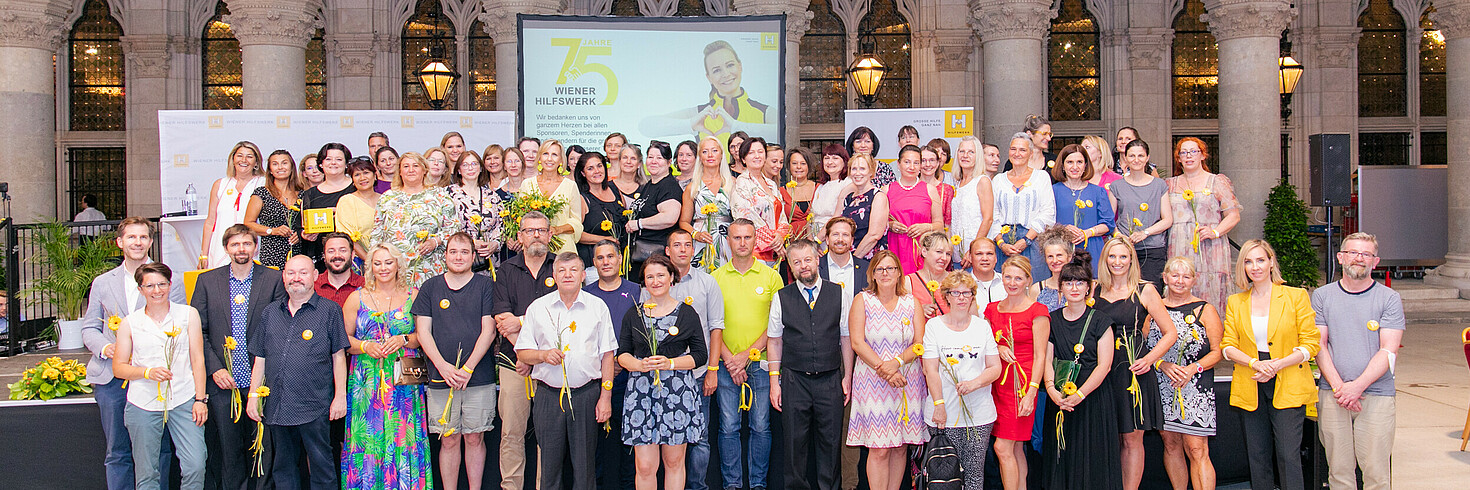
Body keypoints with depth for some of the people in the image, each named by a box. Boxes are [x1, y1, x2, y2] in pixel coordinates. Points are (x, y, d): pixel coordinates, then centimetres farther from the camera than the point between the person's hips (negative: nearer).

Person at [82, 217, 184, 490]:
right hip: (112, 380, 2)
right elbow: (89, 328, 14)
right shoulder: (102, 283, 14)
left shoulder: (170, 280, 4)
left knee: (159, 451, 1)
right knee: (117, 453, 7)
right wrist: (106, 347, -7)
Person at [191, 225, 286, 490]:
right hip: (222, 382, 1)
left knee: (262, 447, 4)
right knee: (229, 448, 9)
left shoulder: (273, 279, 1)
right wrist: (214, 368, -7)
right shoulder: (207, 280, 6)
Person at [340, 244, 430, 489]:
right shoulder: (356, 298, 8)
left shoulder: (412, 296, 7)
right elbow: (344, 339, 9)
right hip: (367, 383, 1)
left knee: (403, 439, -2)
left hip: (404, 383, 0)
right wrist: (365, 346, -9)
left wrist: (404, 340, -12)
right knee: (368, 439, -1)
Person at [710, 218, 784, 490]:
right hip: (727, 365, 1)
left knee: (761, 426, 3)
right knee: (728, 426, 2)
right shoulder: (716, 278, 6)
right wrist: (729, 359, -7)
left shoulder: (771, 276, 4)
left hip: (761, 363, 0)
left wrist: (749, 354, -9)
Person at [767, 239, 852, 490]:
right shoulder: (781, 297, 4)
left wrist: (847, 377, 3)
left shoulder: (839, 294, 4)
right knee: (795, 441, 4)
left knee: (830, 441, 5)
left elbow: (846, 338, 7)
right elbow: (775, 341, 7)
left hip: (830, 378, 0)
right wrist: (774, 381, 3)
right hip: (794, 379, 0)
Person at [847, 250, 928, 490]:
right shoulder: (862, 301, 4)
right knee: (879, 450, -7)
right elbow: (857, 342, -5)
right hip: (872, 381, -2)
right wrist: (883, 369, -14)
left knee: (900, 448, 4)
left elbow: (920, 344, 4)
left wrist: (896, 362, -14)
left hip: (907, 382, 3)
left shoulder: (911, 303, 10)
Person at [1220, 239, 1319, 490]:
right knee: (1257, 455, 5)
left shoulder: (1296, 296, 3)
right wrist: (1255, 363, -12)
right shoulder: (1235, 302, 11)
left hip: (1288, 386, -3)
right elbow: (1228, 347, 7)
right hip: (1249, 389, 3)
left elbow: (1311, 343, -1)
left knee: (1288, 454, -8)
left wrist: (1277, 365, -15)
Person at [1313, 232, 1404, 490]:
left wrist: (1357, 386, -14)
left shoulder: (1389, 299, 4)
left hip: (1376, 394, -1)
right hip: (1332, 394, 1)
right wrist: (1338, 386, -9)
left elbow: (1388, 351, -4)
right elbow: (1318, 345, 4)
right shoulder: (1321, 296, 9)